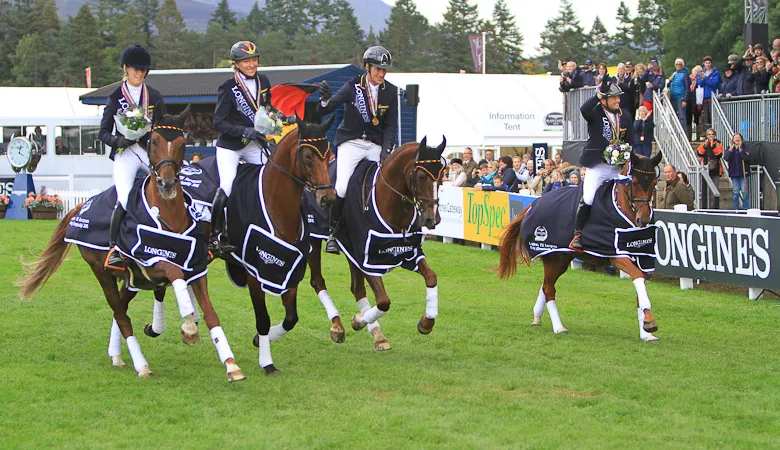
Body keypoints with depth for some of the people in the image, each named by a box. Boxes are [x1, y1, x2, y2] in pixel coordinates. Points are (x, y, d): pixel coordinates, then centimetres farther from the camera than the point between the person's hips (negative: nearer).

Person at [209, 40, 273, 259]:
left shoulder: (263, 82, 3)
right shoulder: (228, 88, -13)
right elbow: (219, 122, -15)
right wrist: (244, 131, -26)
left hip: (253, 144, 6)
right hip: (230, 145, -6)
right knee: (227, 186, -19)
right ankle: (216, 236, -11)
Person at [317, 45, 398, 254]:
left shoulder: (391, 91, 1)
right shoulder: (353, 87, -7)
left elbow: (391, 125, 5)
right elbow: (325, 110, -13)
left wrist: (386, 150, -9)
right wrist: (325, 99, -36)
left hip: (376, 145, 3)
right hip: (351, 141, -3)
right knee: (341, 188, -19)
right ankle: (333, 232, -4)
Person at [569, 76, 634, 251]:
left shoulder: (624, 116, 10)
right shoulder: (595, 113, -4)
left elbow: (630, 140, 15)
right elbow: (584, 109, -29)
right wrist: (599, 94, -27)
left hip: (618, 167, 5)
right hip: (597, 165, -5)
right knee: (588, 199, -15)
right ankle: (577, 235, -4)